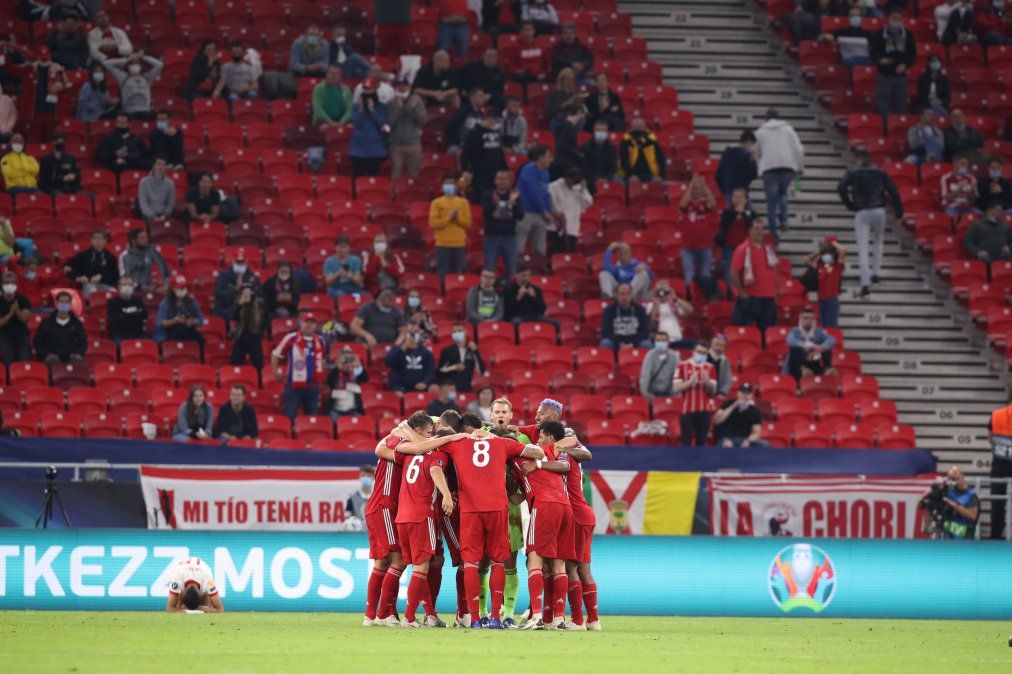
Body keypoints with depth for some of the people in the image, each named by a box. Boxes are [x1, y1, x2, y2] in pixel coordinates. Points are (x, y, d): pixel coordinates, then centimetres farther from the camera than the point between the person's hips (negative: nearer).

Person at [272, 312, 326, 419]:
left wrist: (321, 376, 18)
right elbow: (275, 355, 1)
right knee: (290, 415, -5)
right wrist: (276, 373, 0)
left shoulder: (319, 341, 9)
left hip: (313, 385, 5)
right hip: (294, 384, -5)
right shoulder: (291, 338, -6)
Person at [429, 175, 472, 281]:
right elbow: (433, 223, -6)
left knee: (458, 274, 2)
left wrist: (458, 218, -13)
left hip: (459, 244, 2)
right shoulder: (436, 203, 2)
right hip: (442, 245, -2)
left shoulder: (463, 202, 8)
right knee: (442, 275, -3)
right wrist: (449, 218, -15)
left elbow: (468, 223, 5)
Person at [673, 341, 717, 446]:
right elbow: (676, 389, -4)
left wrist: (707, 382, -13)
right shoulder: (683, 366, 0)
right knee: (686, 442, -5)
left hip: (704, 411, 3)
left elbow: (713, 391, 8)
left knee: (702, 442, 4)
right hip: (687, 410, -3)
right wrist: (690, 382, -19)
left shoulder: (709, 368, 9)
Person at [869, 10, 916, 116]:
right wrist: (879, 60, -20)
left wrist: (905, 65, -12)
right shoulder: (879, 35, -3)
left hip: (901, 76, 2)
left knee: (901, 110, 7)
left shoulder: (907, 35, 3)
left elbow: (913, 55, 7)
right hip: (884, 75, -2)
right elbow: (872, 53, 1)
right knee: (883, 110, -3)